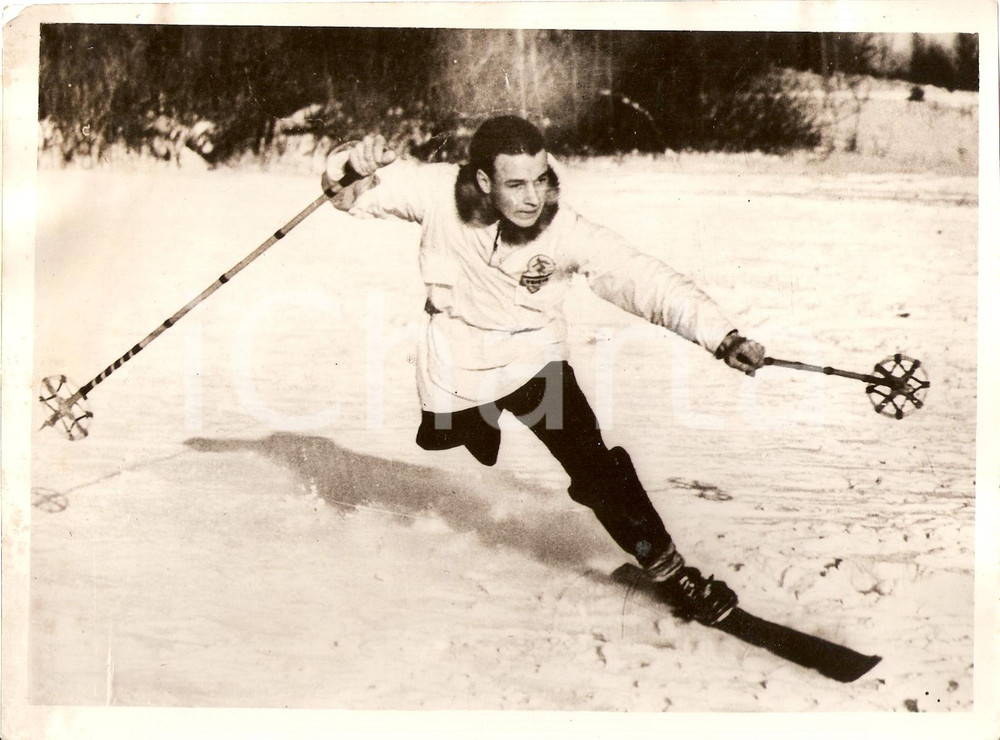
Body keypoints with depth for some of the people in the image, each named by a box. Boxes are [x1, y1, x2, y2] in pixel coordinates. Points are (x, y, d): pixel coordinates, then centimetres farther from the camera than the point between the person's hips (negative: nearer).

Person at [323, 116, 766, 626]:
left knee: (596, 467, -14)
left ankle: (667, 569, 3)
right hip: (457, 364, 2)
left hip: (533, 356, -2)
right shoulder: (439, 195, -23)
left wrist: (722, 337, -44)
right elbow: (347, 194, -9)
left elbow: (643, 280, -34)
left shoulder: (565, 233, -27)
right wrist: (355, 165, -33)